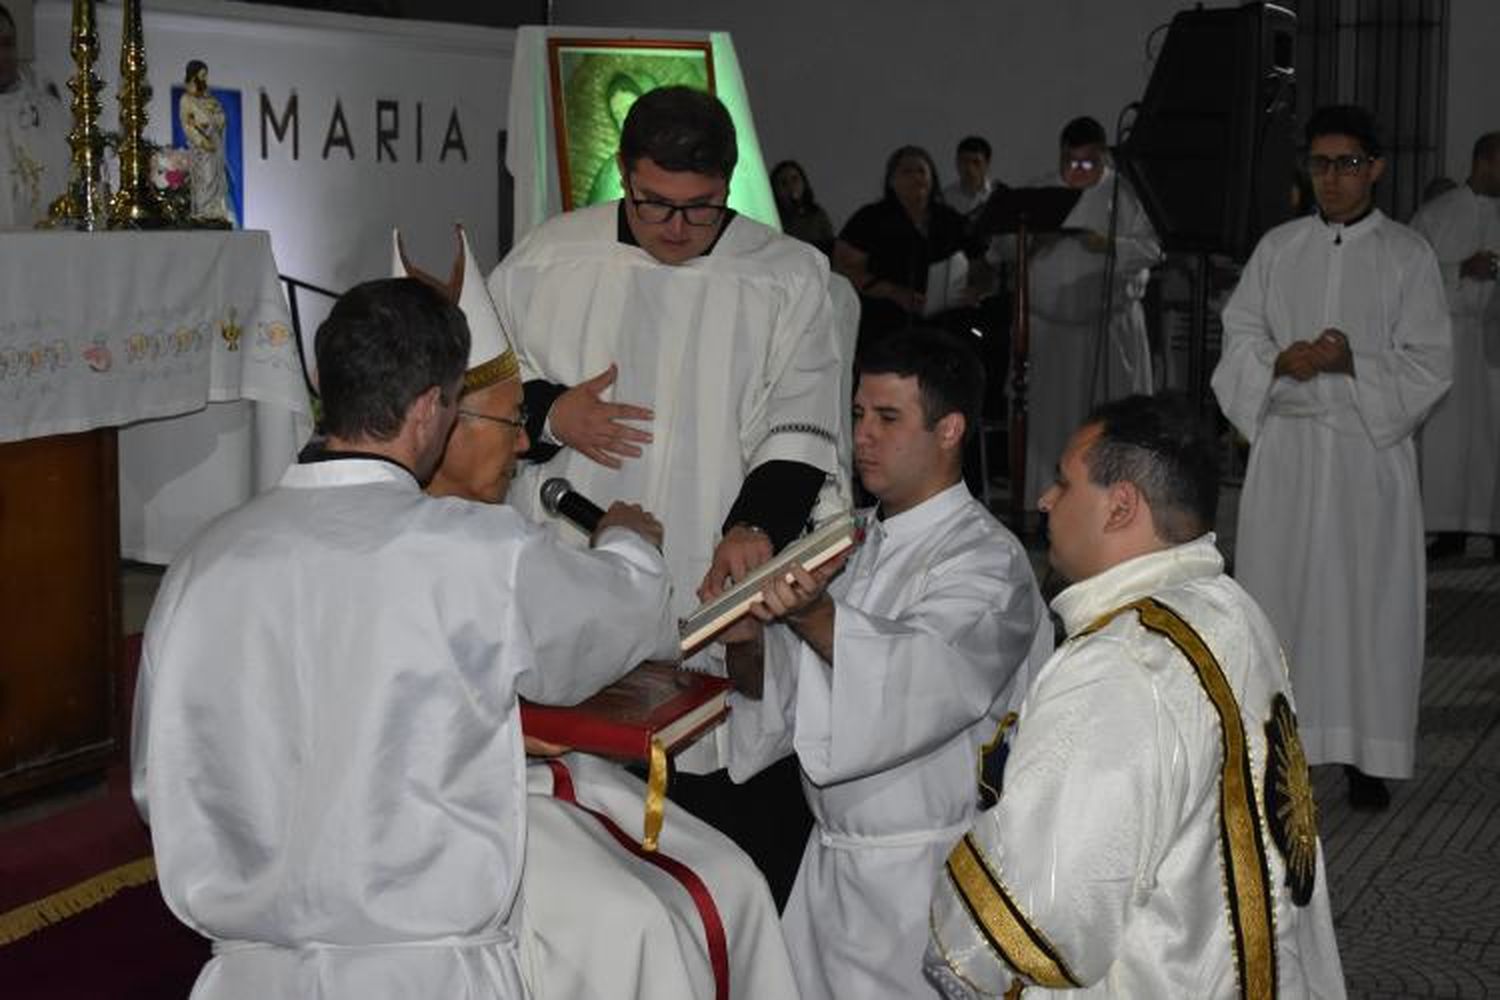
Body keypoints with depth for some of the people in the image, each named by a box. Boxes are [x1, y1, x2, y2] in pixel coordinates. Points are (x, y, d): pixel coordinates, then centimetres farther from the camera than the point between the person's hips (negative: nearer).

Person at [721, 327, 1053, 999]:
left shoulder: (987, 562, -13)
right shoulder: (854, 541, 10)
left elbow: (917, 684, -31)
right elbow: (780, 688, 9)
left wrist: (814, 616, -45)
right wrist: (745, 645, -13)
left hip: (922, 875, -7)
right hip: (833, 856, 7)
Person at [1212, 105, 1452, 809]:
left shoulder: (1407, 255, 1)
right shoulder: (1277, 249, 9)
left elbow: (1428, 364, -2)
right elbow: (1239, 336, 8)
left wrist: (1353, 362, -18)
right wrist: (1280, 360, -13)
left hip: (1370, 446, -2)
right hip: (1286, 443, 2)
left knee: (1369, 595, 0)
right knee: (1278, 587, 3)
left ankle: (1367, 756, 8)